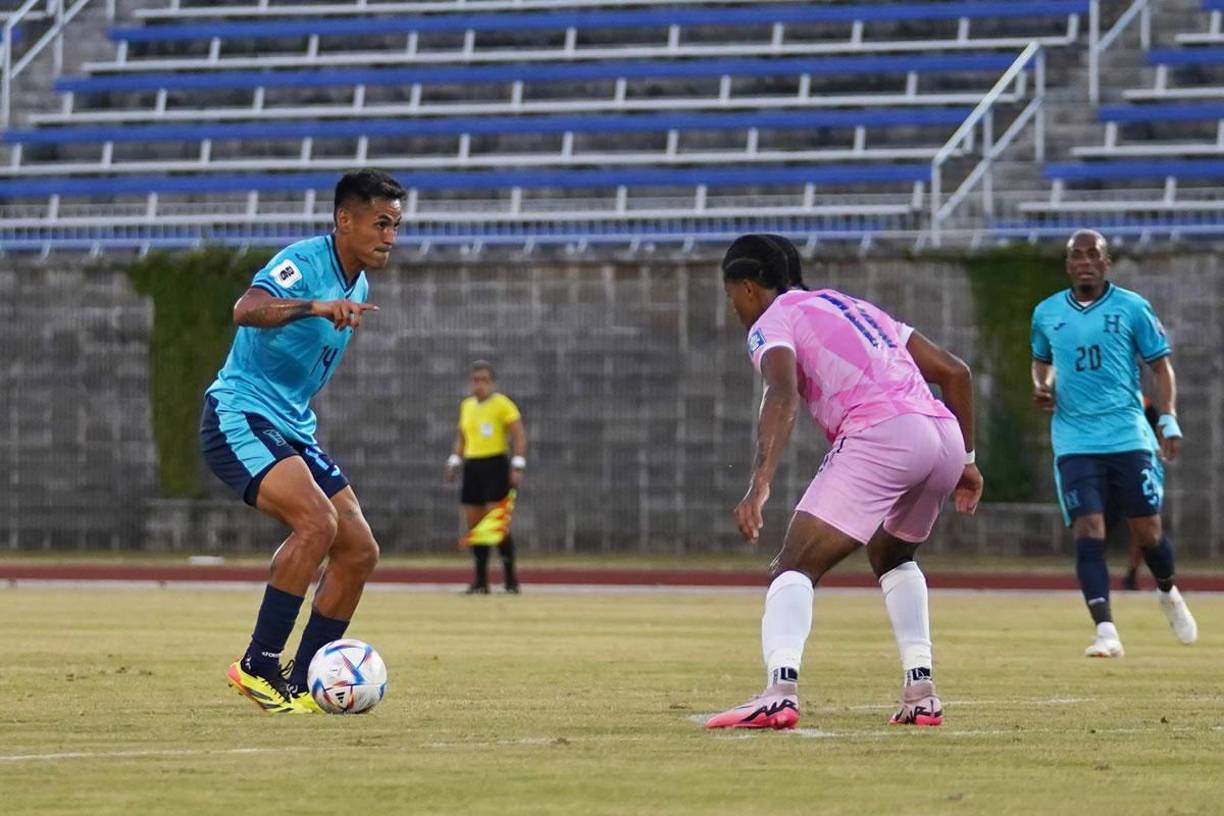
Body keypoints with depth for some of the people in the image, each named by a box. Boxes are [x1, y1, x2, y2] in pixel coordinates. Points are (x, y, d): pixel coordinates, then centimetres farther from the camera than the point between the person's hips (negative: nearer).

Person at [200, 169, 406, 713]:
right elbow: (247, 310, -36)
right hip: (240, 417, -9)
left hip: (292, 427, 9)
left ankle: (300, 685, 6)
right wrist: (315, 307, -51)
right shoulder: (304, 262, -15)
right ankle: (257, 666, -20)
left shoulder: (358, 289, 14)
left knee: (360, 551, 0)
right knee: (317, 522, -28)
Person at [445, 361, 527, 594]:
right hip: (472, 466, 6)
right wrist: (454, 461, 13)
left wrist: (517, 466, -14)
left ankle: (510, 580, -6)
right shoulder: (466, 406, 15)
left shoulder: (502, 404, -4)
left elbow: (519, 436, -6)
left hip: (496, 465, -6)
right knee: (474, 526, 3)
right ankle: (480, 581, 8)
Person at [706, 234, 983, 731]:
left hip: (880, 434, -7)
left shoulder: (771, 323, 11)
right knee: (892, 557, 31)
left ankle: (780, 690, -27)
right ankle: (920, 690, 20)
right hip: (945, 435, 7)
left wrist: (759, 486, -22)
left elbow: (783, 395, -12)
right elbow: (954, 372, 29)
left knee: (795, 567, -5)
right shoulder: (856, 308, 34)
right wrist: (965, 459, 33)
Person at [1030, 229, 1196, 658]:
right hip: (1074, 441, 1)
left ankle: (1169, 594, 35)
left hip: (1128, 436, -1)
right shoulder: (1047, 313, 9)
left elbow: (1160, 365, 5)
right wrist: (1041, 386, 4)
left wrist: (1168, 421, -6)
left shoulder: (1131, 308, 1)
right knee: (1088, 531, -13)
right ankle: (1106, 632, -17)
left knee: (1147, 531, 3)